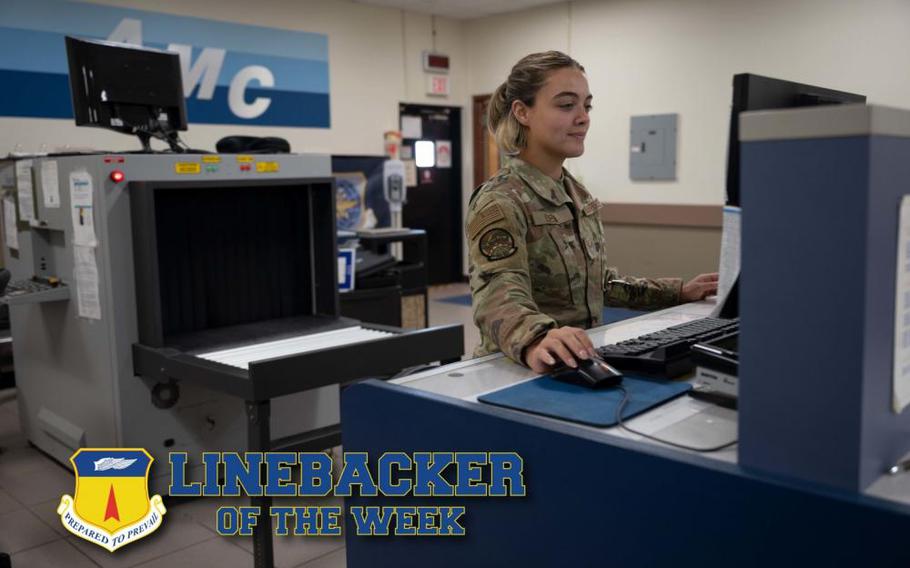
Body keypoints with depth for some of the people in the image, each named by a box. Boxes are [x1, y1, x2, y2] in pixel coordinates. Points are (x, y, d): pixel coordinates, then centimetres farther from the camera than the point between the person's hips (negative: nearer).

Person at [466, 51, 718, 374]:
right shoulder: (499, 203, -15)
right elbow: (500, 297, -32)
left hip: (582, 365, 7)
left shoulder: (578, 195, 9)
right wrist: (537, 342, -52)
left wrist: (680, 292, 14)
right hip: (526, 372, -7)